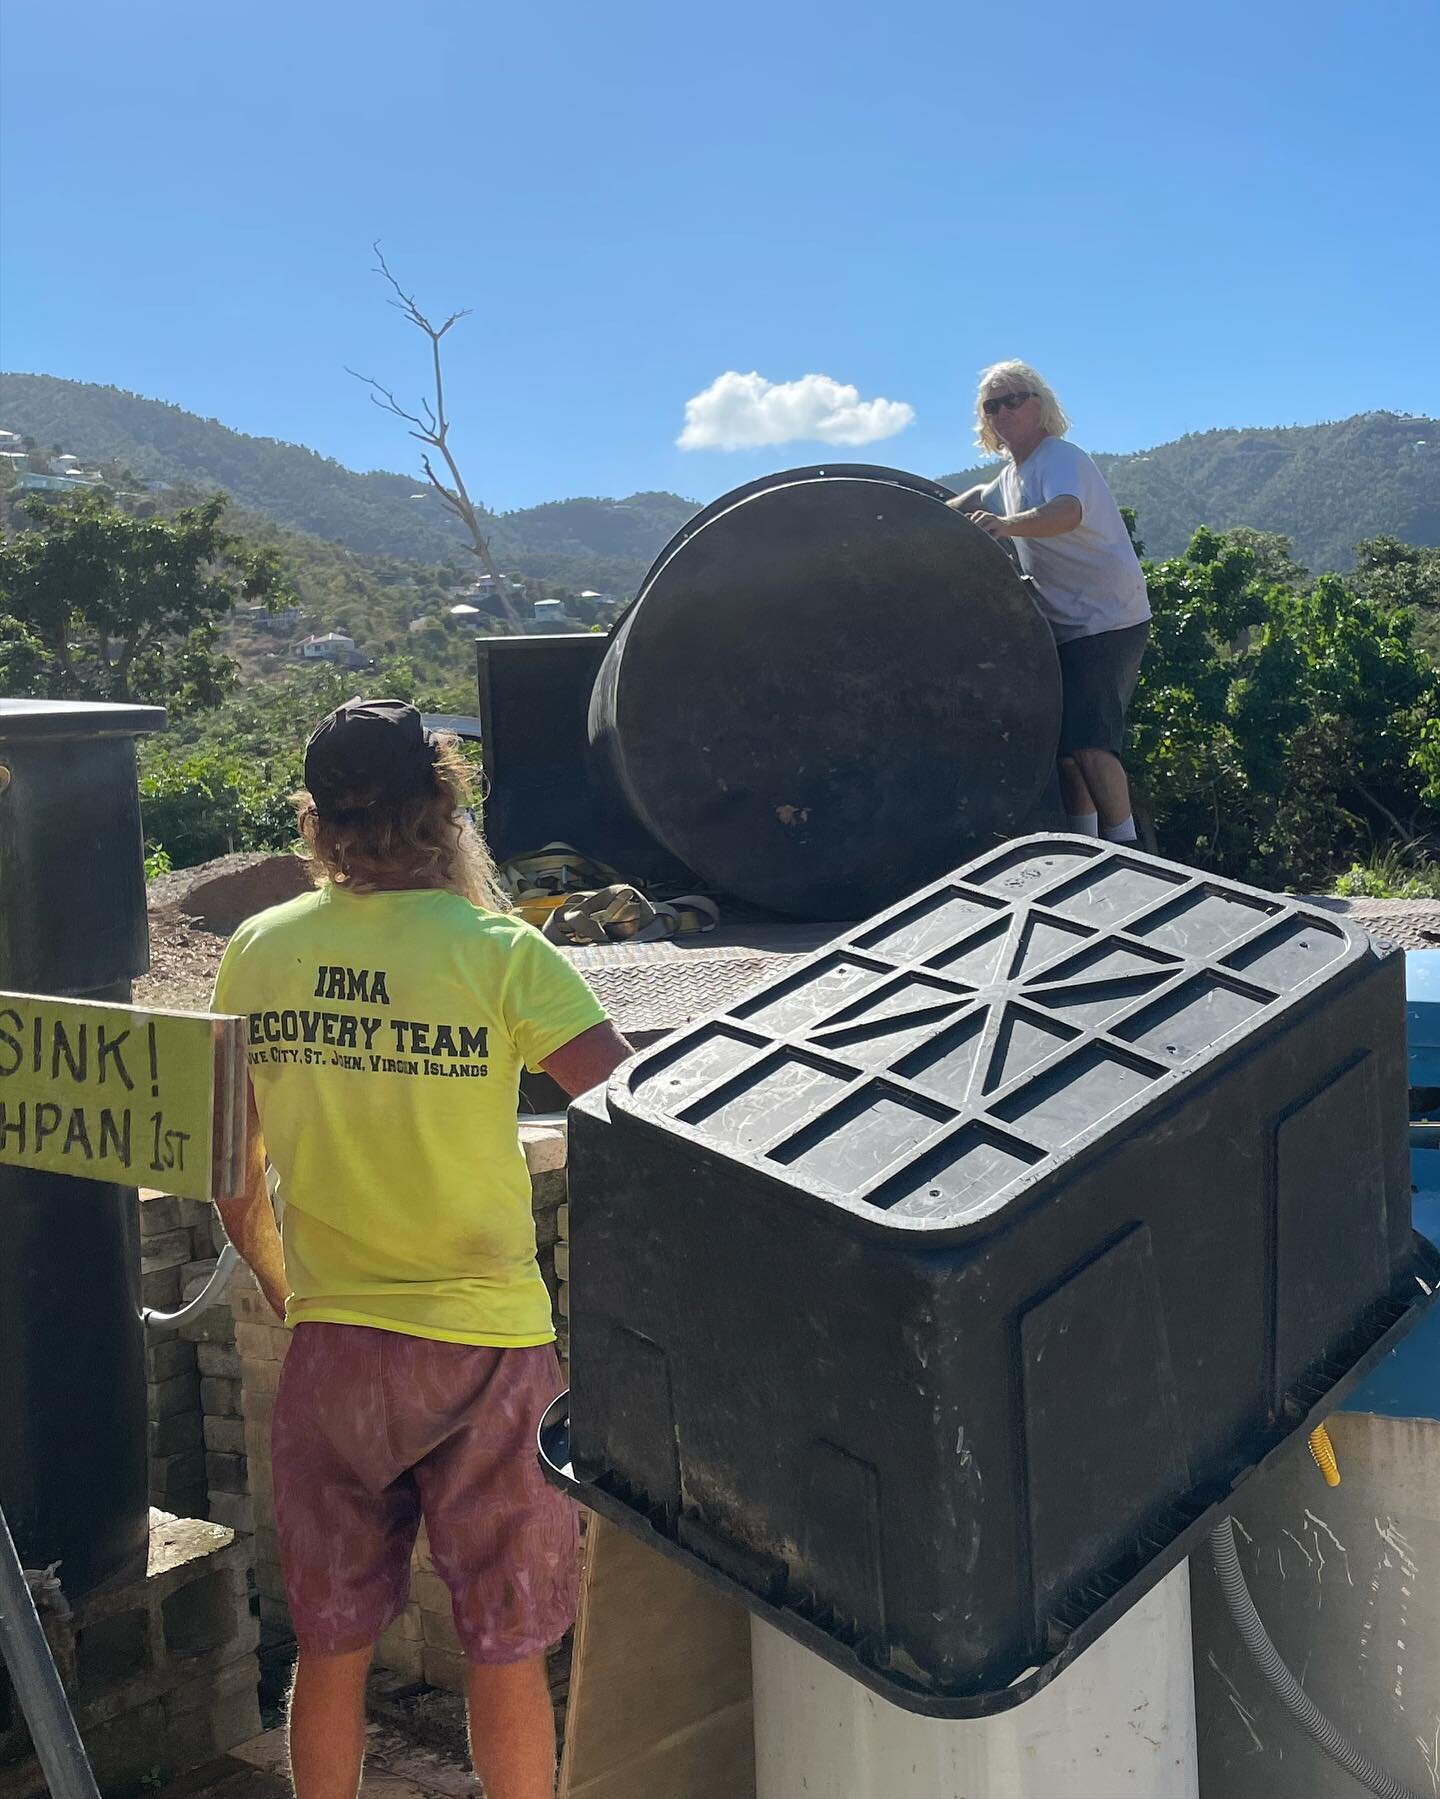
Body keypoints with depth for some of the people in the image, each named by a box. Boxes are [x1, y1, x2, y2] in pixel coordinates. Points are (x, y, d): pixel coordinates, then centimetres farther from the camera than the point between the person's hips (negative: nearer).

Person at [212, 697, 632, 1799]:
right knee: (507, 1655, 12)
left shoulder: (259, 952, -2)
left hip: (329, 1348, 4)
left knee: (331, 1648, 18)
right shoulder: (499, 952, -14)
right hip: (487, 1347, -3)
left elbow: (237, 1191, 5)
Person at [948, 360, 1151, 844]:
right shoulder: (1012, 475, 16)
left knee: (1088, 740, -20)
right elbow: (980, 499, 41)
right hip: (1067, 627, 10)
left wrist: (1007, 525, -52)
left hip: (1107, 621, -10)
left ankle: (1126, 852, -17)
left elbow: (1067, 512, -37)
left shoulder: (1061, 459, -13)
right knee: (1065, 742, 8)